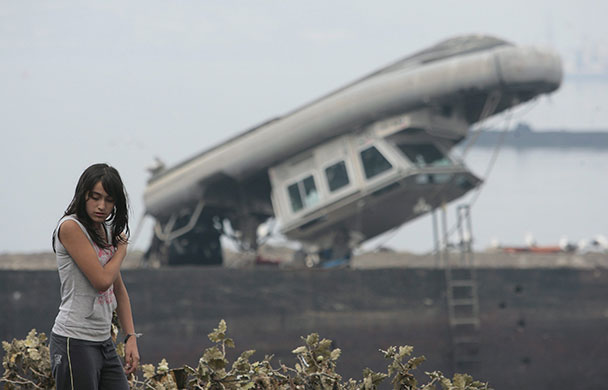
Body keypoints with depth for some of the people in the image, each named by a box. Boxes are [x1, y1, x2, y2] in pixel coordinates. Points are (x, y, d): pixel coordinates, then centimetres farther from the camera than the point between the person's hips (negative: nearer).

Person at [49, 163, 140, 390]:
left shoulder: (106, 232, 14)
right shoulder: (71, 227, -11)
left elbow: (119, 289, 20)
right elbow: (102, 279, -18)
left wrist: (131, 337, 12)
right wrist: (122, 248, 1)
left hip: (104, 343, 8)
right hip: (74, 343, -8)